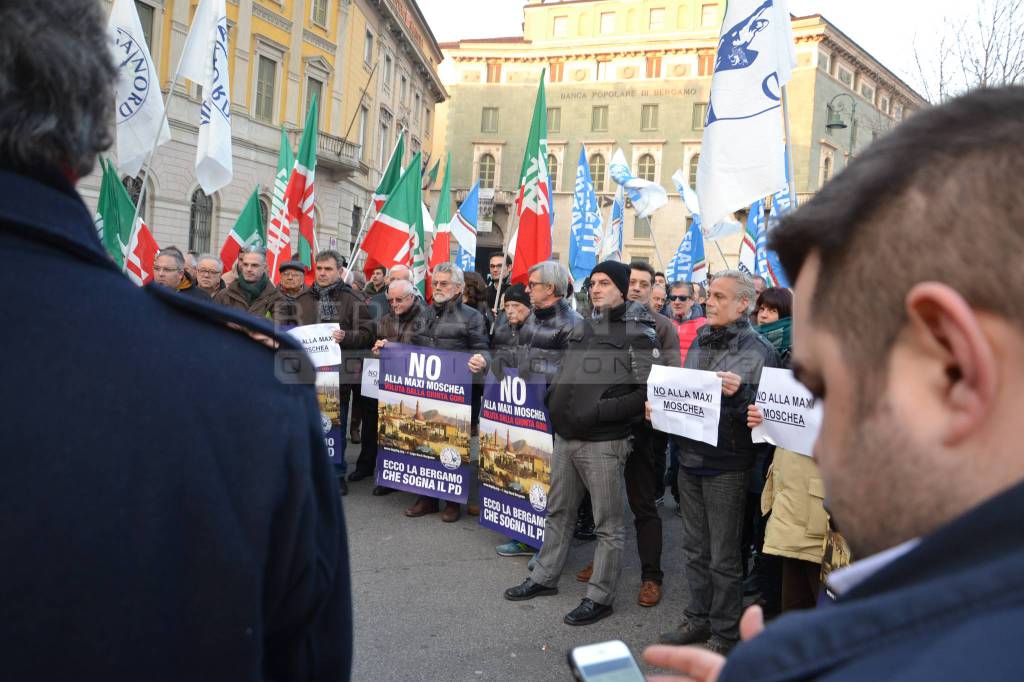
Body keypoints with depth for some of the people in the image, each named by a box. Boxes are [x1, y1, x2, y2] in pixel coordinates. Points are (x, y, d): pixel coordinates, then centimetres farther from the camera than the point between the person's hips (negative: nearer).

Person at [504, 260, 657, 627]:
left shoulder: (638, 335, -9)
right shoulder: (585, 327, 12)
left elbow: (647, 394, -15)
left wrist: (600, 411, -20)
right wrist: (555, 400, 9)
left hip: (603, 442, -7)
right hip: (565, 436, 8)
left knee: (608, 524, 4)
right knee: (558, 511, 19)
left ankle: (600, 597, 14)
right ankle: (544, 578, 33)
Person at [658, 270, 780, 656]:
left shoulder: (758, 350, -10)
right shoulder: (700, 341, 10)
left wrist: (739, 393, -30)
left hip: (726, 466, -6)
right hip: (690, 457, 7)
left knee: (724, 557, 5)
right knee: (695, 549, 17)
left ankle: (724, 632, 19)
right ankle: (697, 619, 31)